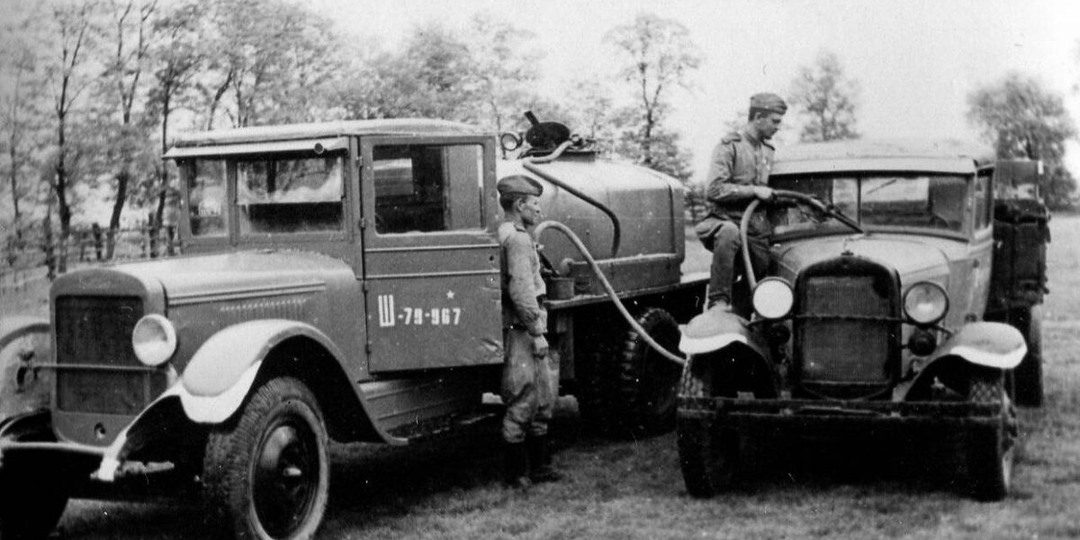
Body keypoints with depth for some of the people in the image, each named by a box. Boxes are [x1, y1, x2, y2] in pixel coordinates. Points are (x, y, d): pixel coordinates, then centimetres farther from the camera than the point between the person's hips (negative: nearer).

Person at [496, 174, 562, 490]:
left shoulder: (506, 235, 18)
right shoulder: (517, 238, -15)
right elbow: (521, 289, -23)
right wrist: (536, 332, -21)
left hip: (523, 328, 11)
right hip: (518, 328, -11)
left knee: (543, 398, 16)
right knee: (523, 402, -4)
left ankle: (539, 466, 23)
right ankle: (517, 473, 3)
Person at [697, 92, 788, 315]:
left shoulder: (767, 151, 18)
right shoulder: (730, 146, -7)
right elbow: (714, 190, -19)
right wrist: (754, 190, -17)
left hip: (756, 229, 7)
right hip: (726, 219, -7)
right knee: (729, 233, -41)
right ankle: (718, 300, -35)